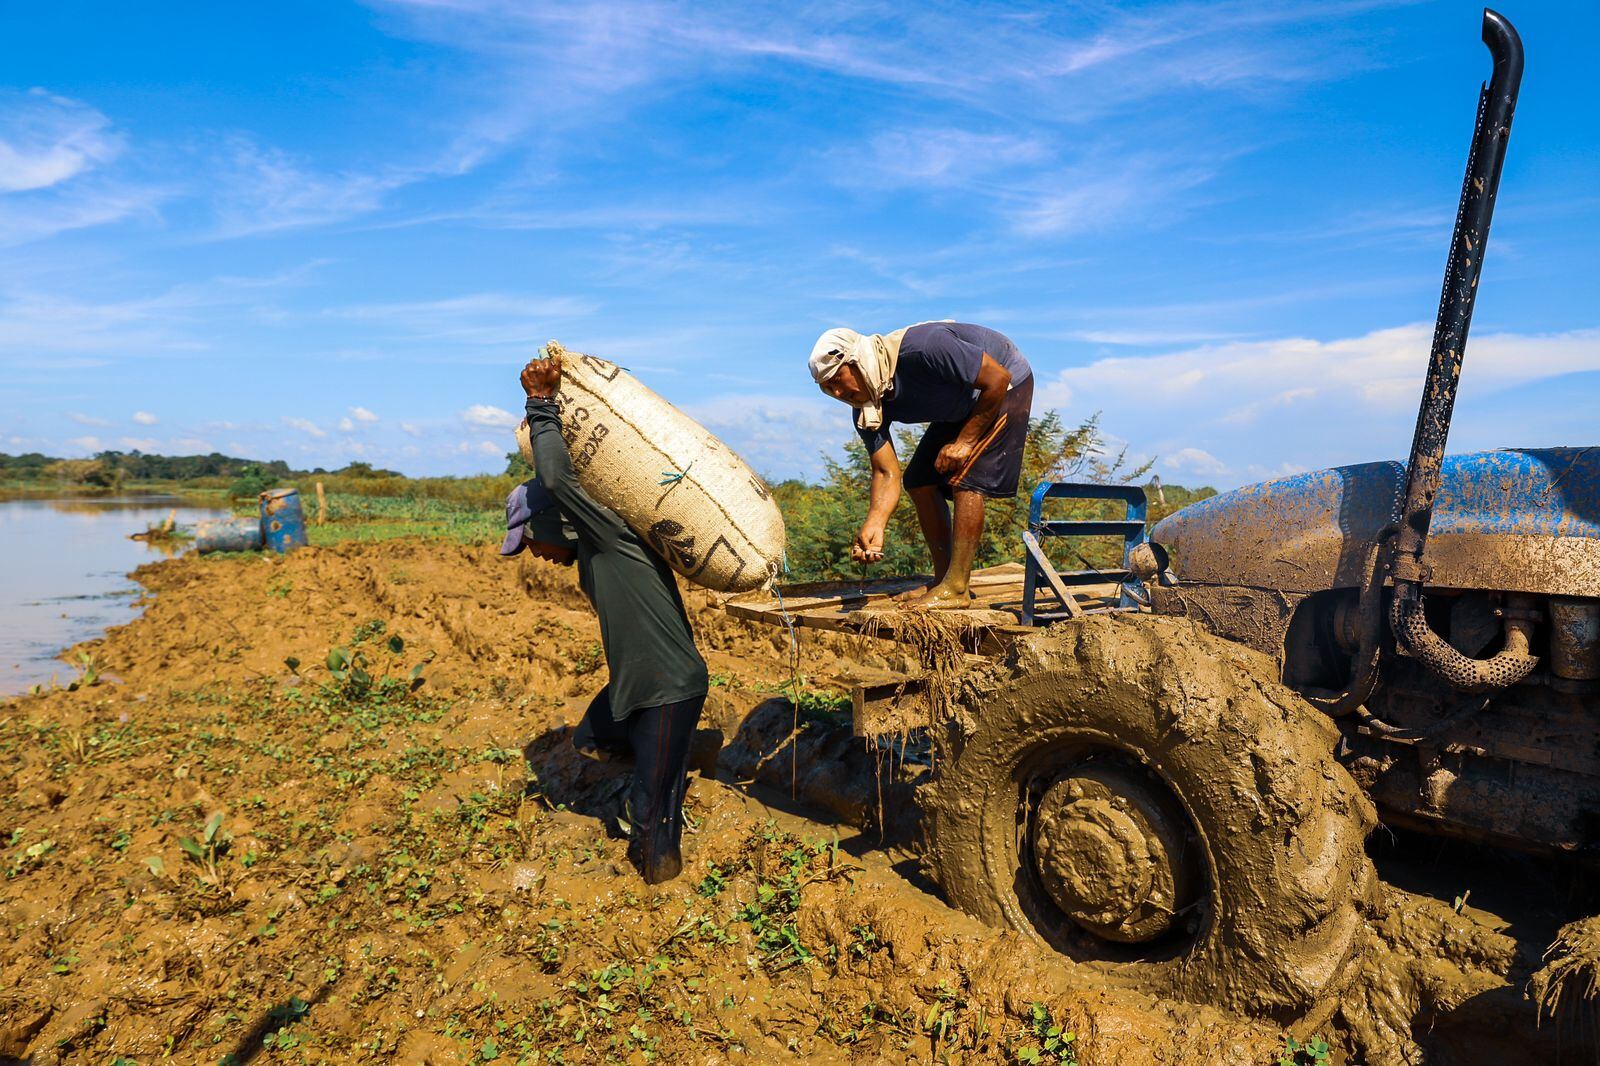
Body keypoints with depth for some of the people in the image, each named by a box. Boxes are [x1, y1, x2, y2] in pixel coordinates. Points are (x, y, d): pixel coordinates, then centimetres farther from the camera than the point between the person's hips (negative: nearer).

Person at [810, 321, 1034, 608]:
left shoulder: (923, 348, -37)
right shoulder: (867, 409, -14)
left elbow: (998, 378, -28)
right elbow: (886, 472, -16)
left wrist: (965, 441, -24)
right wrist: (873, 526, -32)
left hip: (1006, 387, -7)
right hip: (960, 407, 8)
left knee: (966, 480, -20)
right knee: (919, 482, 1)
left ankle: (956, 588, -17)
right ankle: (943, 579, 9)